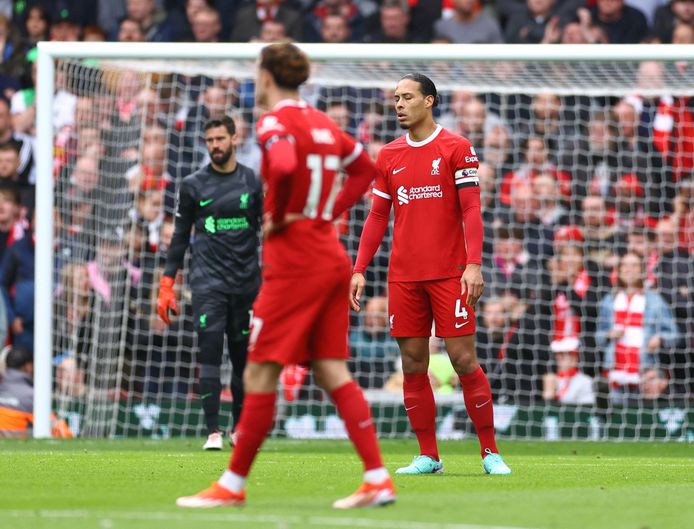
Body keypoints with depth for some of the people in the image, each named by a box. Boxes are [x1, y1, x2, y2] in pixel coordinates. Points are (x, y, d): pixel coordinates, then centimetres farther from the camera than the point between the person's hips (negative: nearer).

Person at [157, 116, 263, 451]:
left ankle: (240, 429, 21)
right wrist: (167, 285, 4)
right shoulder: (193, 185, 5)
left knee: (242, 358, 7)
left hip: (246, 282, 1)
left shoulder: (253, 182, 6)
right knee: (210, 355, -11)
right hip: (208, 281, -1)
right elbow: (180, 236, 9)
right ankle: (213, 432, -12)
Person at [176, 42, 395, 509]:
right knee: (332, 373, 6)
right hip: (333, 259, 8)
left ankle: (234, 484, 2)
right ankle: (378, 480, -1)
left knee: (260, 375, -2)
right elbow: (365, 168, 27)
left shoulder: (275, 123, -11)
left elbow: (284, 169, -31)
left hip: (294, 263, -8)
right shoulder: (323, 123, 14)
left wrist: (278, 217, -15)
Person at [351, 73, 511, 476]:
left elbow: (471, 210, -6)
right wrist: (360, 269, 7)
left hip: (449, 273, -4)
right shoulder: (389, 156, 12)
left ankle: (491, 452, 1)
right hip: (403, 275, 4)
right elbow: (377, 217, 15)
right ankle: (428, 456, 9)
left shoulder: (456, 148, -1)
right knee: (413, 365, 2)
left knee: (464, 359, -7)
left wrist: (474, 264, -15)